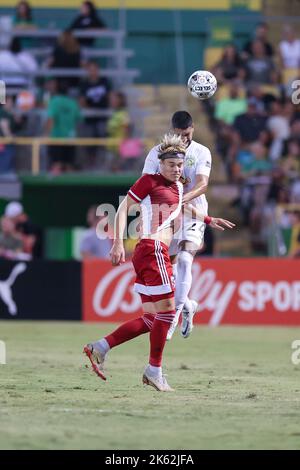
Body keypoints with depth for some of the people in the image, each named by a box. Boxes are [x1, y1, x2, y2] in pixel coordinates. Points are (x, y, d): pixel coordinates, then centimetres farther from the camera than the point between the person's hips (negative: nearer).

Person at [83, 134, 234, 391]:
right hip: (152, 250, -9)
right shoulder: (150, 181, -3)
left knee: (151, 319, 8)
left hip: (158, 253, 9)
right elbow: (123, 208, -7)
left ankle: (100, 348, 9)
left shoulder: (178, 187, 21)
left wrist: (209, 220, 47)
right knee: (167, 310, -8)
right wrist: (118, 242, -16)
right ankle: (154, 370, 0)